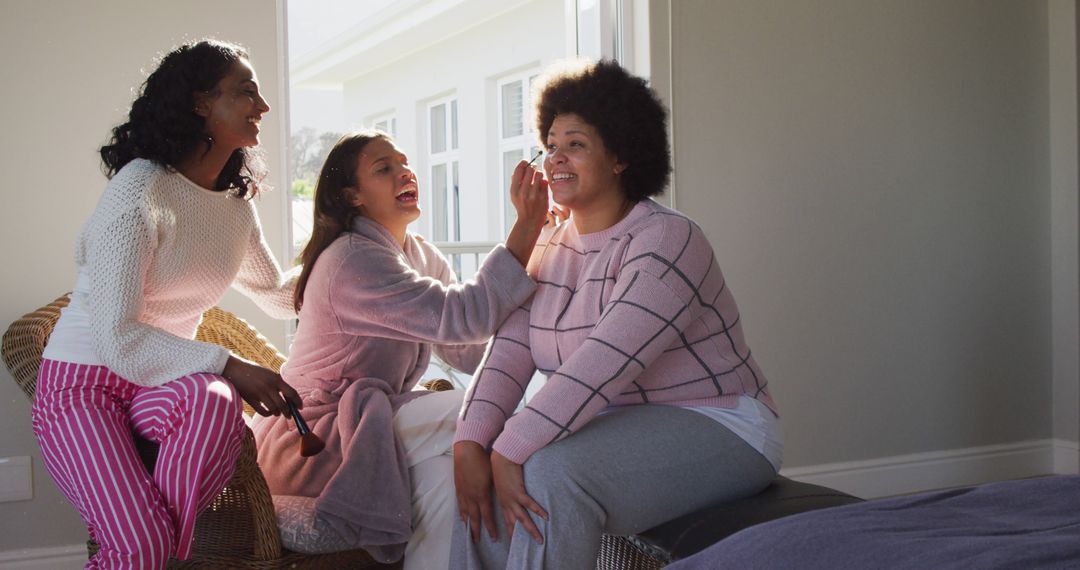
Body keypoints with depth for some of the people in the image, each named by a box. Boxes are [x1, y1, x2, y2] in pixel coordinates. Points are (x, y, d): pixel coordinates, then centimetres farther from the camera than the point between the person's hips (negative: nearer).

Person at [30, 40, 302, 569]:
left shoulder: (237, 203, 6)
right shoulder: (141, 188, -18)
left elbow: (279, 295, 21)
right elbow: (118, 337, -24)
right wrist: (229, 365, -30)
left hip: (164, 381, 6)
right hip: (84, 384, -6)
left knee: (215, 401, -33)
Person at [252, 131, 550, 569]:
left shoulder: (422, 255, 9)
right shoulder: (351, 260, -20)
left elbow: (468, 354, -1)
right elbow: (464, 318, -29)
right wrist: (527, 225, -30)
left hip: (370, 420, 8)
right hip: (309, 440, -8)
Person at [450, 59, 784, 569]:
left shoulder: (665, 240, -17)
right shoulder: (550, 250, 8)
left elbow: (607, 361, -29)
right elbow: (510, 350, -2)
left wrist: (510, 449, -32)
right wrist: (471, 444, -18)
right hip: (617, 424, 7)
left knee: (549, 473, -29)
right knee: (483, 468, -12)